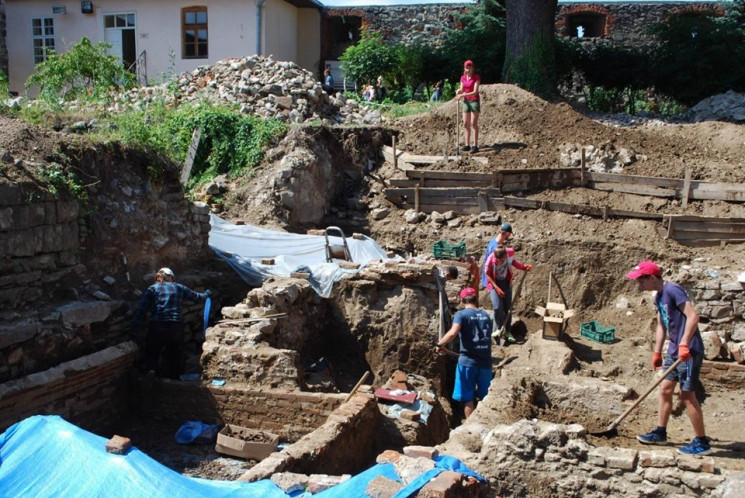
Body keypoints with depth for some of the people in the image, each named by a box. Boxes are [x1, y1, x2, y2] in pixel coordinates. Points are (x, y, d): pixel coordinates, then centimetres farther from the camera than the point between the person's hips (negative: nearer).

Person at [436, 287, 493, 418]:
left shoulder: (462, 314, -7)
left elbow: (452, 333, -24)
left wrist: (440, 345, -10)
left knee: (468, 399, 5)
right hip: (485, 361, 5)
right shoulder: (486, 315, 11)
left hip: (468, 361, -5)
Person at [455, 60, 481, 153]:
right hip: (466, 102, 6)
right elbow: (462, 90, 7)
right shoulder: (463, 78, 7)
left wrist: (463, 95, -27)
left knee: (474, 124, -12)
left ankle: (475, 146, -12)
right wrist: (458, 91, -17)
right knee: (466, 124, 4)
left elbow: (475, 92, -19)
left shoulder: (476, 77, -12)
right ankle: (467, 145, 10)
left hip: (475, 101, -6)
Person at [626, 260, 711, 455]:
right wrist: (657, 353, 18)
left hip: (688, 351, -10)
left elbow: (693, 316, -23)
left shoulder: (673, 290, -16)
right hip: (675, 351, 10)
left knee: (687, 395, -4)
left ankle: (702, 443, 7)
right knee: (665, 389, 14)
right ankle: (660, 433, 27)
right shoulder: (658, 296, 13)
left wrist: (684, 344, -27)